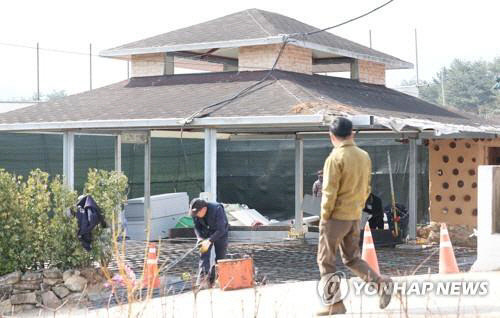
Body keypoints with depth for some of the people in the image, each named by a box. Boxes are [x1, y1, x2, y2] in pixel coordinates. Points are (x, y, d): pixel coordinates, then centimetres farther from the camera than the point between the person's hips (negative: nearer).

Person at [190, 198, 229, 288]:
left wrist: (209, 241, -39)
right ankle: (202, 279, -23)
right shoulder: (195, 213, -18)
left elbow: (221, 230, -33)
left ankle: (212, 280, 6)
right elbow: (197, 227, -3)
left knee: (219, 257, -4)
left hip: (220, 233, -3)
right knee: (204, 255, -14)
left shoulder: (217, 210, -34)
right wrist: (200, 238, -22)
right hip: (206, 233, 3)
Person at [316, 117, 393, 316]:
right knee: (352, 258, 18)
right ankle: (381, 282, -1)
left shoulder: (335, 158, -16)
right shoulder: (364, 157, 6)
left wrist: (324, 217, -8)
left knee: (326, 262, 6)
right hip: (355, 217, 7)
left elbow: (330, 191, -17)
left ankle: (334, 304, 7)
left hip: (336, 217, -7)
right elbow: (366, 189, 12)